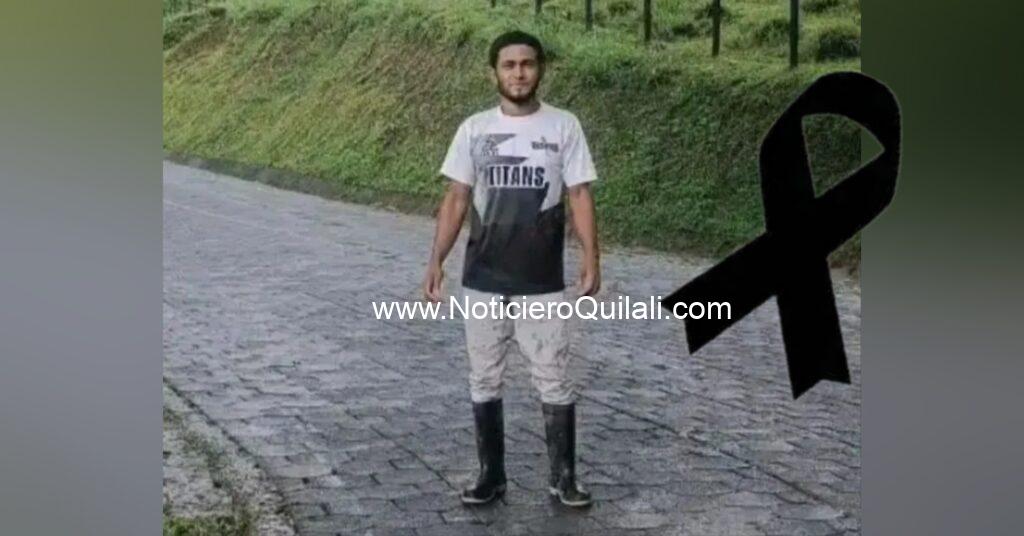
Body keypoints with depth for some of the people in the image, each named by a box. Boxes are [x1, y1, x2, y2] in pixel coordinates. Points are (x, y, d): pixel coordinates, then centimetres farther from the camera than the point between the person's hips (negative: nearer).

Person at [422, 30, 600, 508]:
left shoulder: (563, 126, -2)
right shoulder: (474, 129, 3)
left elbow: (580, 196, -3)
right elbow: (456, 199, 5)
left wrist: (591, 258, -13)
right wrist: (435, 262, -1)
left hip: (543, 284, -2)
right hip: (482, 281, 2)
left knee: (554, 380, 3)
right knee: (484, 380, 9)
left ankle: (564, 478, 14)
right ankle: (491, 474, 21)